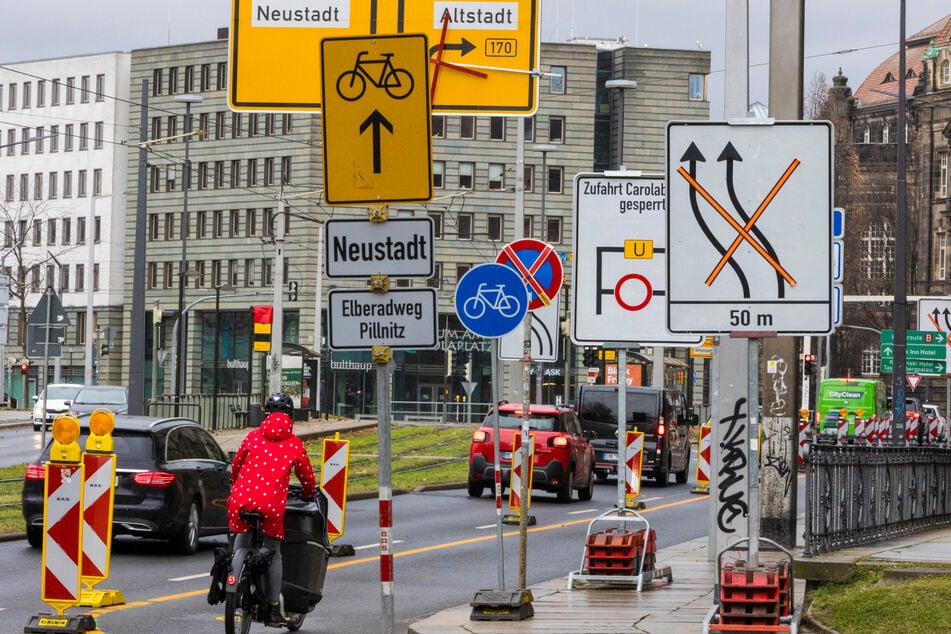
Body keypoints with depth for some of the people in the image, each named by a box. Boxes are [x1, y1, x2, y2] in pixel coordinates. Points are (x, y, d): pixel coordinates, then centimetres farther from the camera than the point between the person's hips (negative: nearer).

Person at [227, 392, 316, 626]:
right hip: (272, 504, -1)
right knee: (273, 555, 12)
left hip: (242, 499, 1)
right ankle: (274, 609, 13)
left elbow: (236, 466, 22)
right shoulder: (295, 444, 7)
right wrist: (309, 495, 39)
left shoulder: (253, 436, 11)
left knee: (241, 548, 19)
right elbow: (307, 477, 17)